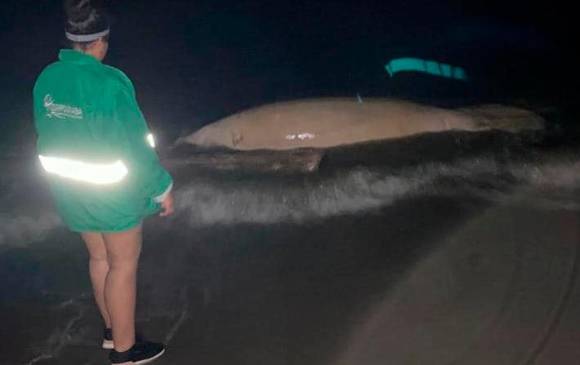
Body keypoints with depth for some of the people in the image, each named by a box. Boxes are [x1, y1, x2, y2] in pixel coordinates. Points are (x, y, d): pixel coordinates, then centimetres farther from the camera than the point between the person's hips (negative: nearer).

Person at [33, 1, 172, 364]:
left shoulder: (47, 79, -4)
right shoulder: (109, 83, -25)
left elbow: (47, 135, 8)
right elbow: (135, 144, -20)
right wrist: (162, 188, -8)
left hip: (72, 190, 7)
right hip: (114, 192, -7)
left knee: (99, 257, 22)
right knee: (123, 265, 8)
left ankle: (113, 329, 38)